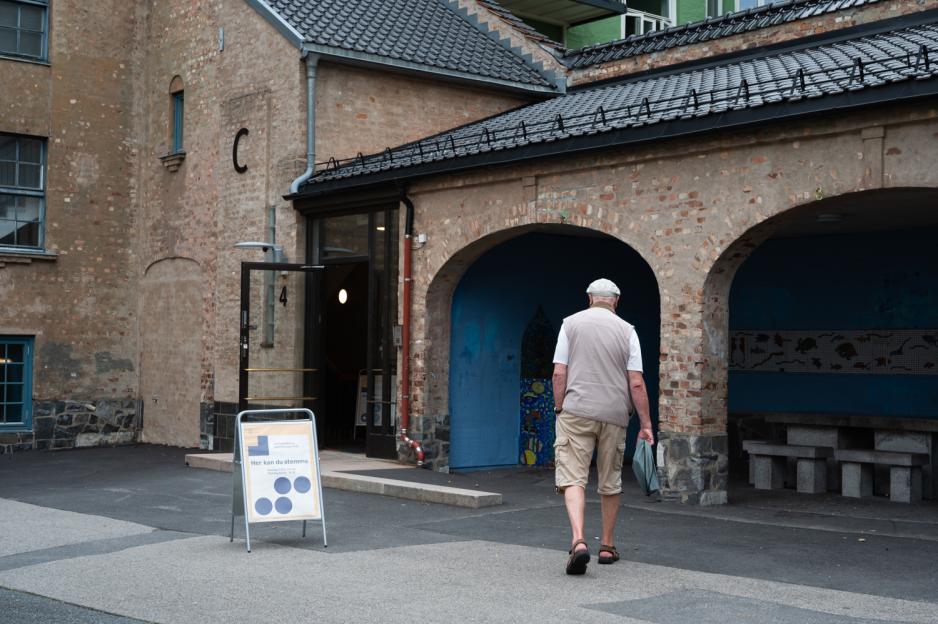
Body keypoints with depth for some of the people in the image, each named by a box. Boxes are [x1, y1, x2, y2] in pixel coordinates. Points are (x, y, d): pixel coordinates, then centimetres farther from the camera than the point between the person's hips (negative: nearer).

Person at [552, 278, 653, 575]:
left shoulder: (571, 323, 2)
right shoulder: (626, 330, 3)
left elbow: (559, 373, -3)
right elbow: (636, 383, -2)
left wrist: (559, 409, 7)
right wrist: (646, 424, 3)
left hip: (576, 411, -2)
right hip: (614, 414, 2)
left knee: (573, 478, -6)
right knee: (610, 482, 14)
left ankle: (579, 541, -26)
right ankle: (607, 546, 24)